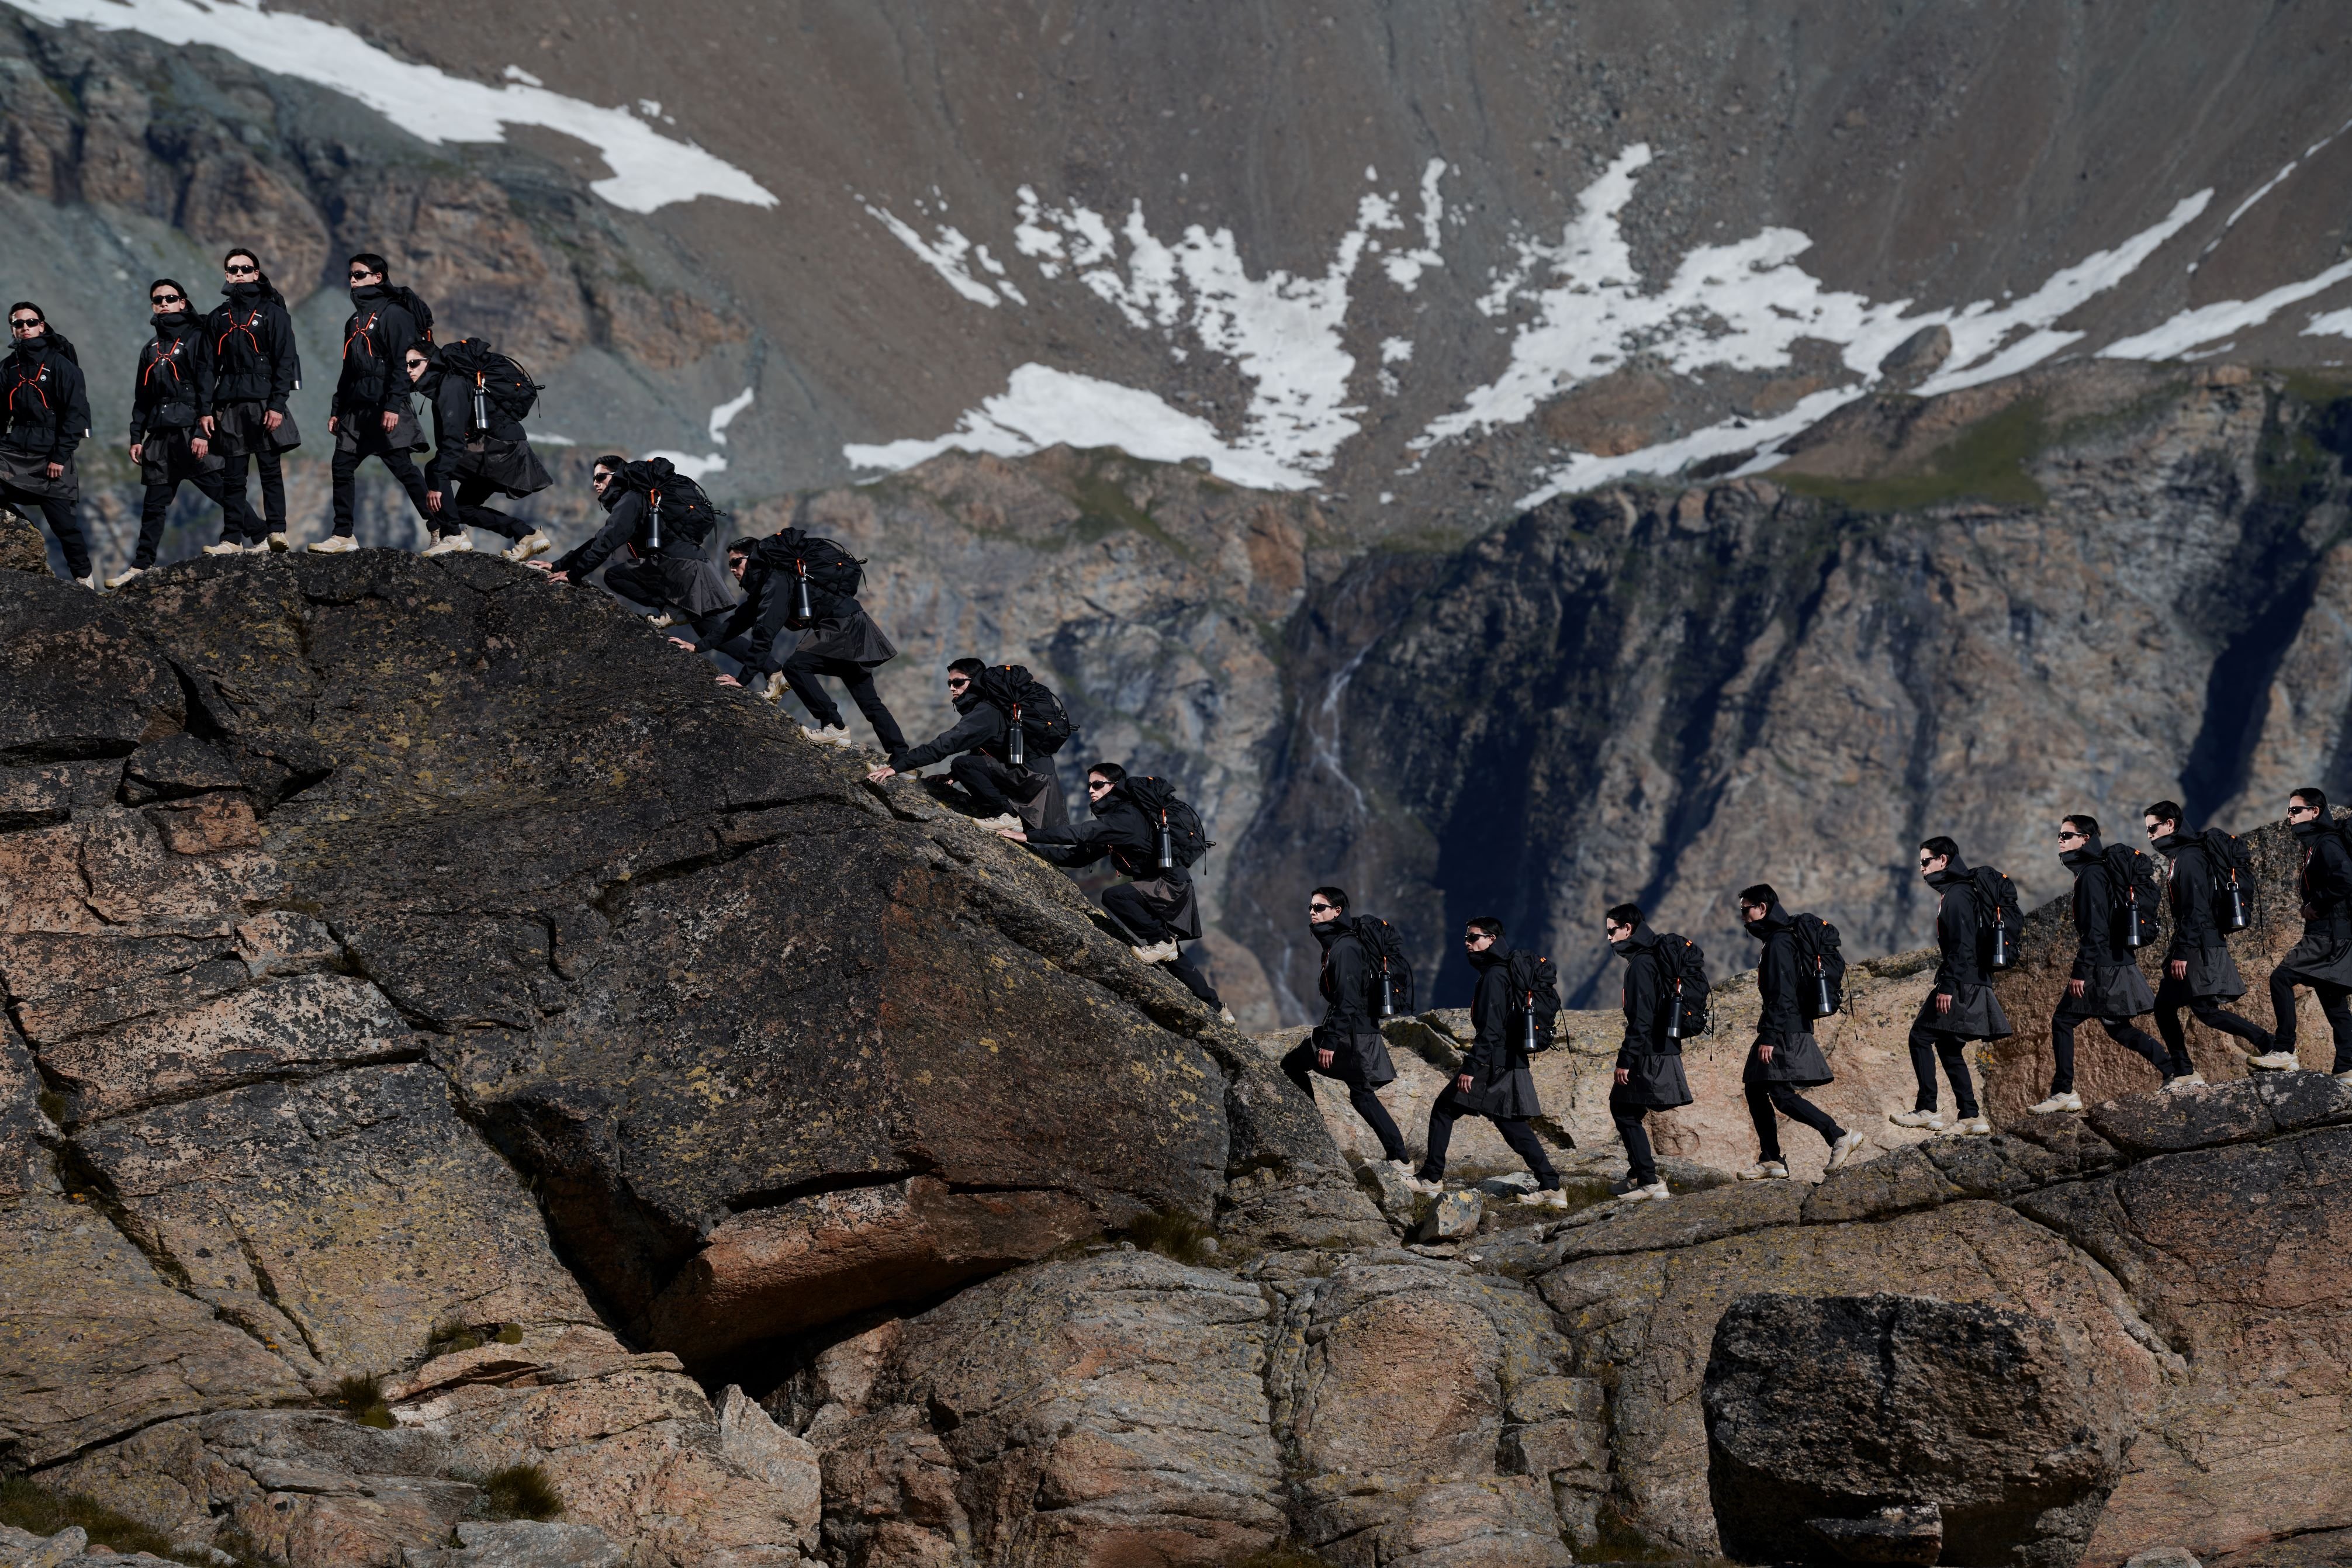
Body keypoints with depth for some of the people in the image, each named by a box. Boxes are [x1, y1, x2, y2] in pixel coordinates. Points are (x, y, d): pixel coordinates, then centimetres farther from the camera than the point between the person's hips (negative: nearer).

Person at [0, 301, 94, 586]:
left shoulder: (61, 364, -6)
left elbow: (77, 413, -10)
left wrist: (60, 457, -14)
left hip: (50, 455, -4)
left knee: (64, 522, -2)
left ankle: (84, 578, 12)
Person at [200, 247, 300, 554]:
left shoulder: (272, 311, 3)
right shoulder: (218, 318, 15)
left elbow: (285, 361, -4)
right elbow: (210, 367, 13)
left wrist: (277, 404, -13)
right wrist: (206, 410, 4)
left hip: (265, 402, -4)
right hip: (230, 405, 4)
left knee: (271, 470, -6)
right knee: (232, 477, 2)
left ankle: (275, 532, -6)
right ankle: (232, 538, 4)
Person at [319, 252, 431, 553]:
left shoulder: (393, 313, -7)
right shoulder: (355, 320, 20)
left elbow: (401, 363, -15)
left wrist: (393, 406, -22)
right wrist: (337, 410, 19)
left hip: (385, 407, -8)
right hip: (356, 409, 8)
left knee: (403, 467, -11)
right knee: (342, 467, 4)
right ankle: (343, 535, 11)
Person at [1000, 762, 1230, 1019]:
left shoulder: (1126, 817, -18)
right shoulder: (1113, 819, 13)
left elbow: (1081, 834, -28)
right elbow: (1078, 856, 13)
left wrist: (1027, 836, -27)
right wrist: (1034, 849, 3)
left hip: (1171, 885, -10)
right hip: (1163, 891, 10)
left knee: (1114, 896, -27)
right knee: (1171, 956, 18)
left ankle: (1161, 942, -12)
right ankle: (1216, 1009, 28)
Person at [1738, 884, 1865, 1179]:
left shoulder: (1778, 942, -14)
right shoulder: (1777, 938, 18)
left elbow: (1782, 994, -21)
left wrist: (1770, 1036, -23)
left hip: (1786, 1032, -11)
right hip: (1787, 1030, 11)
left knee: (1782, 1095, -14)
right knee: (1755, 1089, 10)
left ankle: (1839, 1137, -14)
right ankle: (1771, 1161, 10)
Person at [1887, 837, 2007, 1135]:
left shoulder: (1957, 895, -13)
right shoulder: (1957, 892, 19)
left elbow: (1962, 945, -21)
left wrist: (1947, 986, -24)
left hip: (1960, 985, -10)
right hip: (1967, 985, 10)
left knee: (1921, 1036, -7)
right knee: (1948, 1047, 11)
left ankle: (1927, 1110, -7)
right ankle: (1971, 1117, 9)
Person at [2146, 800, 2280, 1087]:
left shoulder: (2188, 858, -13)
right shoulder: (2179, 857, 18)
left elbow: (2196, 909, -21)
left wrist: (2182, 953, -23)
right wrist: (2178, 952, 21)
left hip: (2201, 949, -10)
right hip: (2190, 948, 10)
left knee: (2204, 1008, -14)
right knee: (2164, 1007, 6)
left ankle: (2271, 1046, -9)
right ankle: (2184, 1074, 7)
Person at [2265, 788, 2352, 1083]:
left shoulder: (2327, 844, -11)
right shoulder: (2314, 844, 20)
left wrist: (2315, 906, -17)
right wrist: (2311, 907, 7)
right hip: (2327, 934, 11)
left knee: (2282, 977, -16)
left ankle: (2283, 1050, -16)